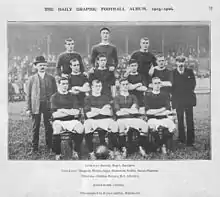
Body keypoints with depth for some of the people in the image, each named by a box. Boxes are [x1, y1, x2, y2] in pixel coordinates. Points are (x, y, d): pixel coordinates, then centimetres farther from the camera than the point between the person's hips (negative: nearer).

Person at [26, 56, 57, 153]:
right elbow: (28, 95, 5)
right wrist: (28, 108, -1)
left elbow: (55, 93, 9)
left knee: (49, 127, 3)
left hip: (48, 106, 1)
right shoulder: (31, 79, 6)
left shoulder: (51, 78, 9)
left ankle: (49, 146, 14)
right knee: (35, 127, 4)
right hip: (35, 106, 0)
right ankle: (35, 147, 13)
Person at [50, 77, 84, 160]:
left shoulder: (72, 96, 14)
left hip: (72, 120, 2)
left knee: (80, 128, -30)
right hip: (59, 121, -1)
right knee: (56, 130, -35)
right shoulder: (54, 97, 7)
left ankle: (76, 151, -7)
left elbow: (76, 112, 0)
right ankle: (57, 154, -15)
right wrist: (71, 112, -3)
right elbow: (55, 115, -4)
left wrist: (63, 110, -7)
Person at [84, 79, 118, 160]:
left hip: (105, 119, 1)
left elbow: (110, 113, 7)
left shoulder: (105, 98, 21)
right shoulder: (88, 98, 14)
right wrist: (102, 110, -5)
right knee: (87, 124, -34)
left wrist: (96, 110, -5)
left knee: (114, 124, -30)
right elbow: (88, 114, 0)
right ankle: (91, 153, -22)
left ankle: (113, 150, -14)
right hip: (92, 120, -1)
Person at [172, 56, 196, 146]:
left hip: (189, 99, 0)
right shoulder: (172, 73, 2)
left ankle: (190, 140, 5)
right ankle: (181, 139, 16)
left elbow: (193, 84, 6)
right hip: (178, 100, 0)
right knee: (180, 120, 7)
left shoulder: (190, 72, 6)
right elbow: (171, 86, 1)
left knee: (190, 120, 0)